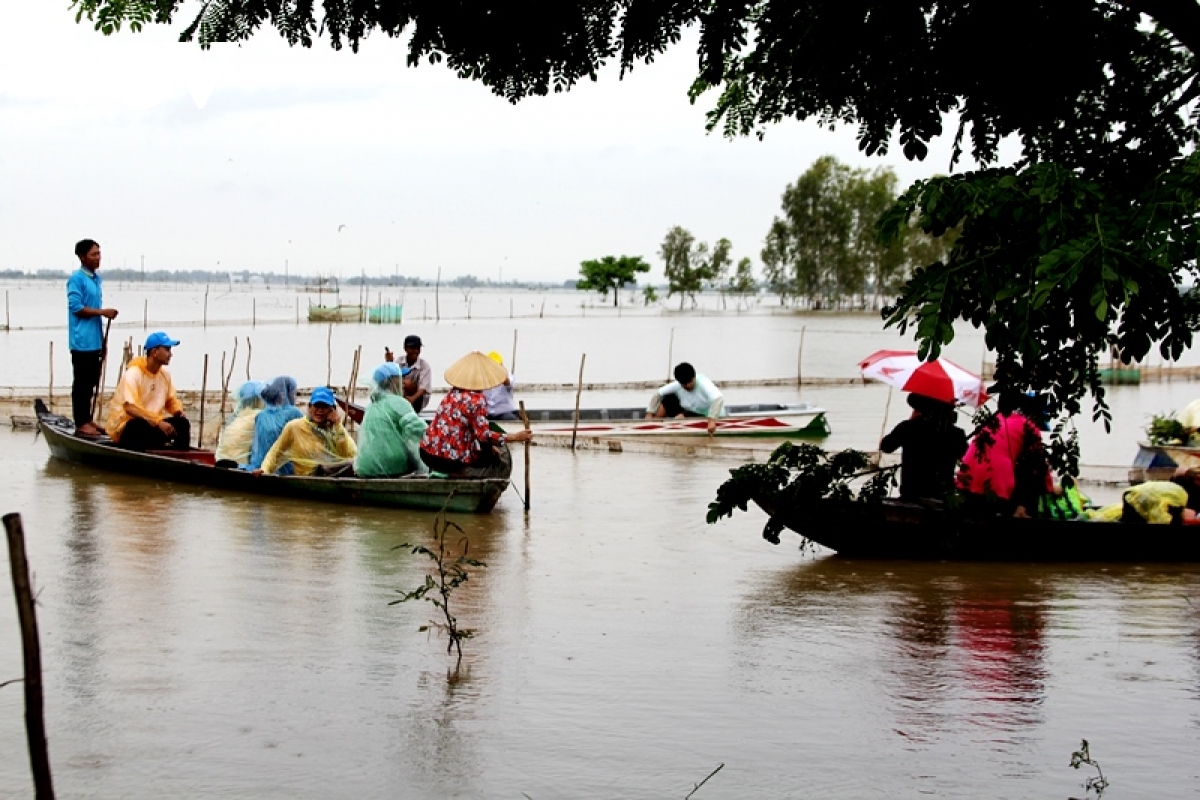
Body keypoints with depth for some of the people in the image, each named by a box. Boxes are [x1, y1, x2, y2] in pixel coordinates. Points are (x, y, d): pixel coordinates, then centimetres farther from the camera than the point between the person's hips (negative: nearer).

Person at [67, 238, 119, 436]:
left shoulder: (97, 278, 15)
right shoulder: (77, 279, -10)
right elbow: (76, 307, -16)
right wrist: (103, 312, -18)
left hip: (95, 342, 8)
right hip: (82, 342, -8)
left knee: (91, 382, 12)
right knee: (81, 382, -4)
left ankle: (87, 419, 20)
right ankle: (81, 423, 1)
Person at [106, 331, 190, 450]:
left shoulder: (165, 373, 5)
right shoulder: (134, 373, -18)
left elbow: (171, 400, 16)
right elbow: (130, 408, -28)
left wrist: (179, 411, -8)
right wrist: (158, 422, -35)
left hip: (153, 422, 7)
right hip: (124, 426, -7)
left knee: (182, 423, -15)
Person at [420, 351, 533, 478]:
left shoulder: (453, 391, 9)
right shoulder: (477, 399, -13)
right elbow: (483, 435, -18)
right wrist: (515, 437, -11)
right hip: (450, 461, -7)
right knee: (498, 455, 14)